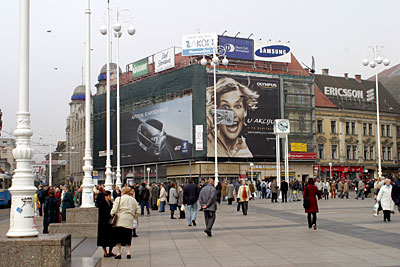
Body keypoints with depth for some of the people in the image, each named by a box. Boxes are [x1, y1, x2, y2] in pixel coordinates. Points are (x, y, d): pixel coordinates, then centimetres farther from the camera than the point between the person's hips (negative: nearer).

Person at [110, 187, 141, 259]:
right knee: (127, 237, 11)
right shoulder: (133, 200, 14)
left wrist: (111, 213, 13)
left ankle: (118, 253, 5)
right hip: (129, 222, 4)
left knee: (118, 237, 3)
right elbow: (138, 211, 13)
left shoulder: (119, 199, -1)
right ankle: (128, 253, 6)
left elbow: (114, 210, -6)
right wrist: (134, 217, 24)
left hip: (120, 221, -4)